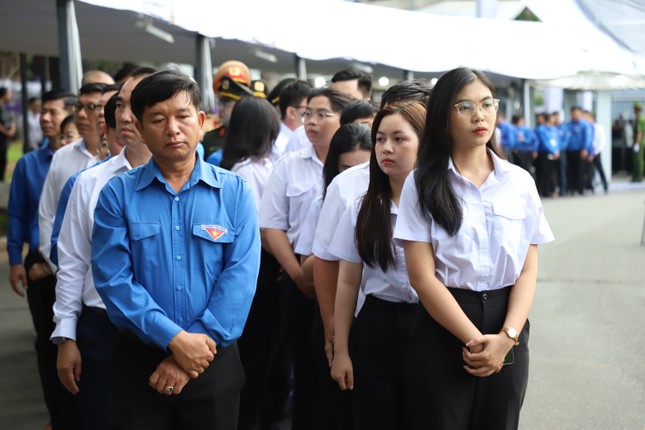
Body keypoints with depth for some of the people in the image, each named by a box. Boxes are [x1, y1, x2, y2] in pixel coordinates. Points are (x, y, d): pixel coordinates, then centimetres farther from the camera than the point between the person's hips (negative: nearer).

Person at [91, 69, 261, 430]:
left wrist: (199, 343, -15)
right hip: (138, 361, 0)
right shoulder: (118, 194, -1)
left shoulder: (235, 191, 0)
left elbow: (240, 276, -8)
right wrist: (175, 339, -18)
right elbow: (113, 278, -9)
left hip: (215, 363, 1)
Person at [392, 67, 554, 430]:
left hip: (507, 332, 3)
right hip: (443, 331, -2)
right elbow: (422, 277, -9)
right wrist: (474, 340, -14)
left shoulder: (520, 182, 5)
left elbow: (528, 270, 2)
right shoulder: (423, 184, -3)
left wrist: (506, 337, -12)